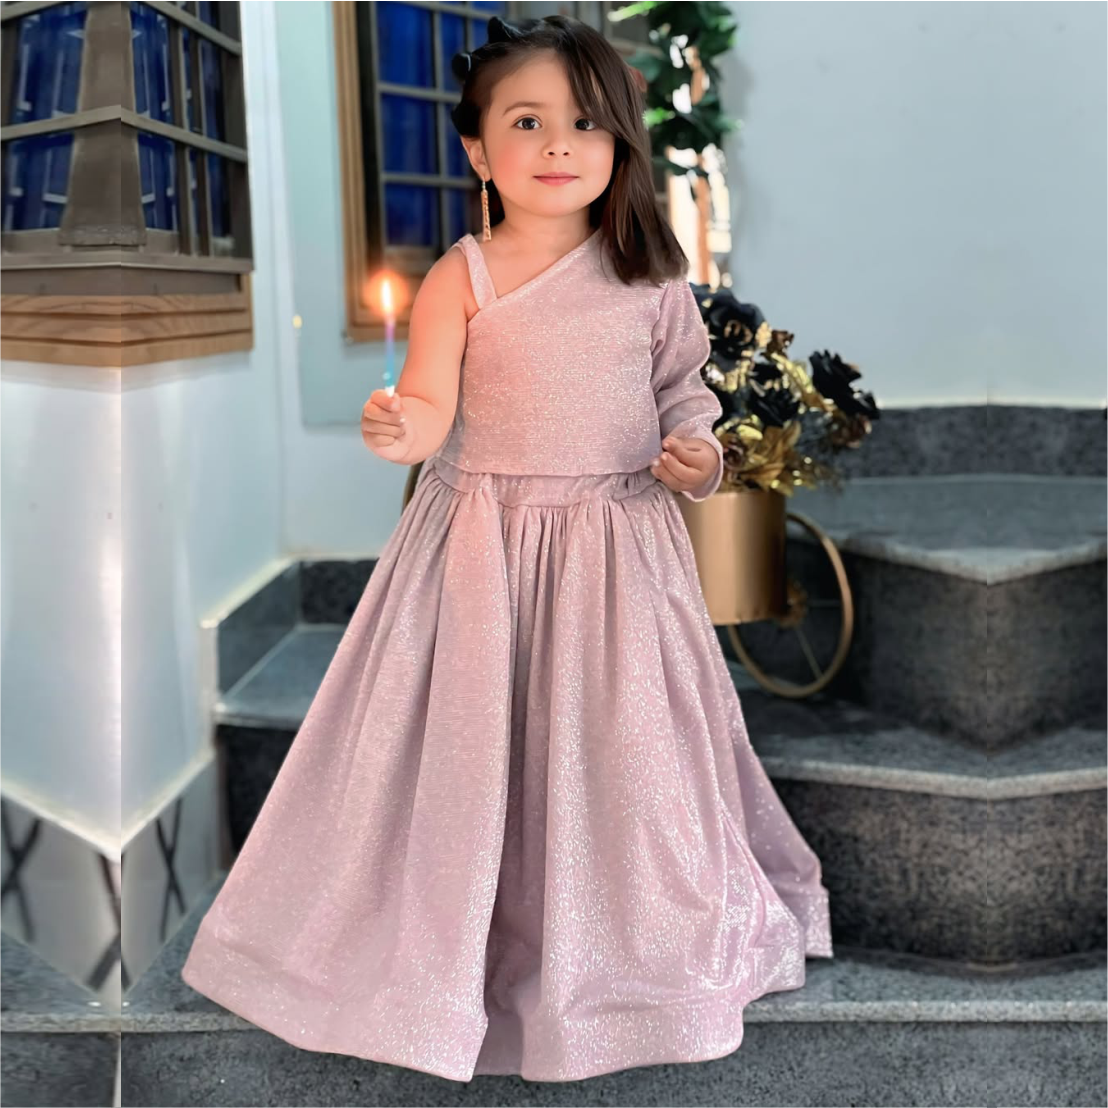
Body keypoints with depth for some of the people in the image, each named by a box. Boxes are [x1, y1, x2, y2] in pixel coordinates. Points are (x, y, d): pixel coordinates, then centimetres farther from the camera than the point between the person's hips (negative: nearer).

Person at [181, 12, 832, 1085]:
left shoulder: (650, 276, 0)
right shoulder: (460, 278, -7)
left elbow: (686, 387, 11)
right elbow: (428, 404, -15)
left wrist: (698, 455, -8)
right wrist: (397, 427, -38)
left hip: (618, 547, 2)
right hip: (483, 546, -1)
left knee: (619, 743, 8)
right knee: (471, 740, 6)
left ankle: (630, 937, 32)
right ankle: (448, 945, 28)